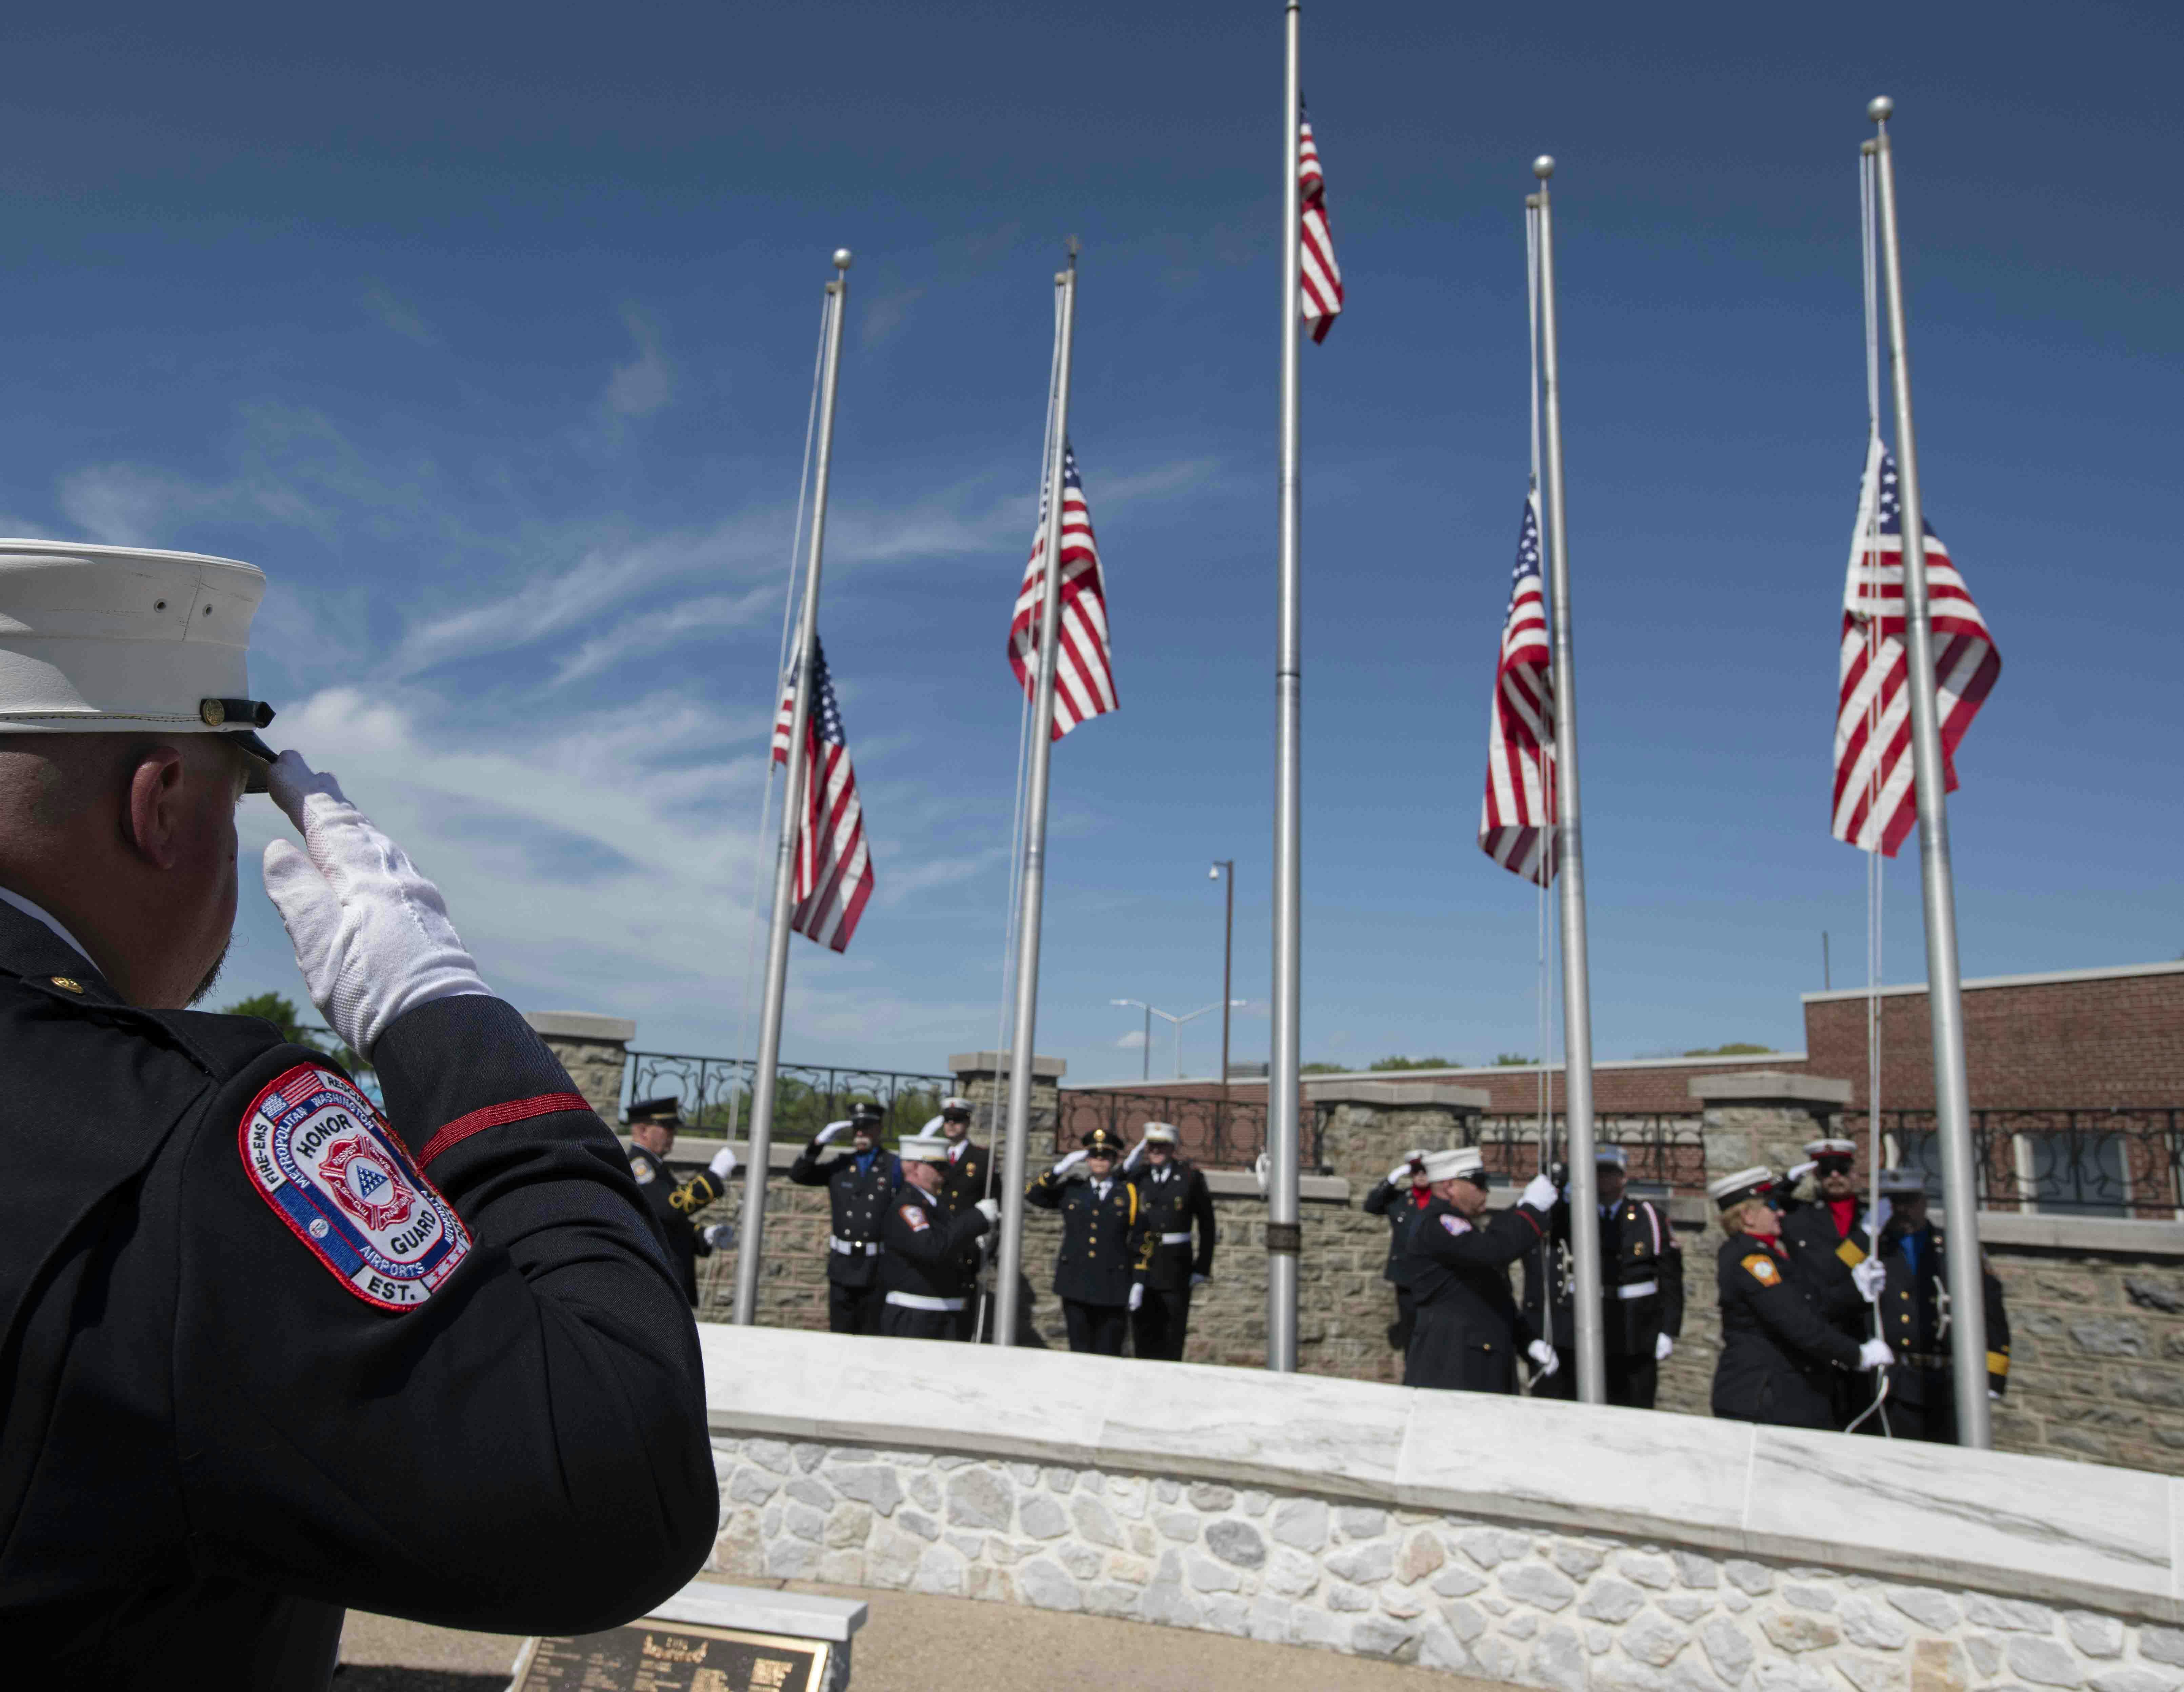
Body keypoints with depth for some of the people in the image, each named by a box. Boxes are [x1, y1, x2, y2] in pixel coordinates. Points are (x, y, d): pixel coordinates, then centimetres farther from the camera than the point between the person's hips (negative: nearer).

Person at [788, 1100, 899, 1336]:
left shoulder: (893, 1166, -1)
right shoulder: (839, 1167, 10)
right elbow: (798, 1174, 4)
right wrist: (820, 1141, -9)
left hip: (878, 1267, -3)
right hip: (843, 1266, 3)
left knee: (873, 1335, 4)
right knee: (840, 1334, 7)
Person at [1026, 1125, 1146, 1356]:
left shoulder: (1129, 1194, 5)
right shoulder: (1072, 1191, 10)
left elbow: (1139, 1242, 4)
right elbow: (1033, 1194, 5)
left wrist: (1138, 1283, -2)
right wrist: (1062, 1168, -3)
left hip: (1113, 1290, -2)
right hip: (1076, 1285, 2)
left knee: (1108, 1356, 1)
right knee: (1080, 1352, 7)